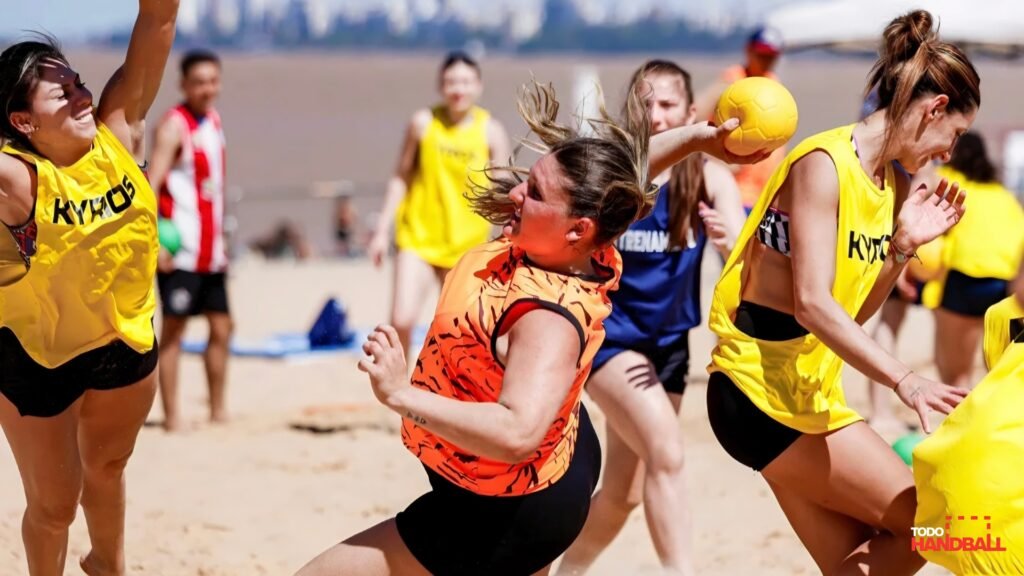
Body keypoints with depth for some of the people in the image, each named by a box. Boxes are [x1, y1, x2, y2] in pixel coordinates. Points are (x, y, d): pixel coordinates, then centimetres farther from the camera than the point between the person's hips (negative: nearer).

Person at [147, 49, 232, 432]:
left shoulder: (213, 120, 13)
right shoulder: (173, 127, -11)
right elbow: (150, 185, -18)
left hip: (211, 250, 8)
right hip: (180, 252, -8)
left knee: (221, 327, 11)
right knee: (173, 329, -3)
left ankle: (218, 410, 20)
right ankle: (172, 416, 0)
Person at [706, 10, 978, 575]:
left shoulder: (893, 183, 10)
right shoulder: (825, 164, -16)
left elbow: (852, 312, 12)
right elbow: (812, 303, -25)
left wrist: (902, 245, -2)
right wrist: (905, 381, -33)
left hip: (808, 391, 9)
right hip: (763, 387, -9)